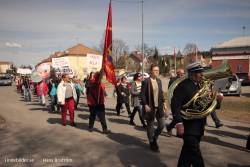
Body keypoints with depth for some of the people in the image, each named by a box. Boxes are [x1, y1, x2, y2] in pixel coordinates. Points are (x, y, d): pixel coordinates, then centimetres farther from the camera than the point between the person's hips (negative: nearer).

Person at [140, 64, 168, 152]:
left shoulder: (159, 81, 10)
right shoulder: (146, 81, -10)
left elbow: (161, 93, 16)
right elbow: (142, 94, -11)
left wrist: (164, 103, 8)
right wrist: (146, 105, -18)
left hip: (159, 107, 6)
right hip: (150, 107, -6)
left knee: (162, 125, 8)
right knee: (150, 126, 7)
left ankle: (154, 138, 33)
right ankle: (151, 143, 26)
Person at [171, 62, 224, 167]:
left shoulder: (201, 85, 11)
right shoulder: (183, 86, -14)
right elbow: (175, 105, -21)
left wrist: (216, 100, -7)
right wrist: (179, 123, -27)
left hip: (198, 126, 8)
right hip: (188, 125, -8)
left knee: (188, 151, 18)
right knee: (195, 153, -3)